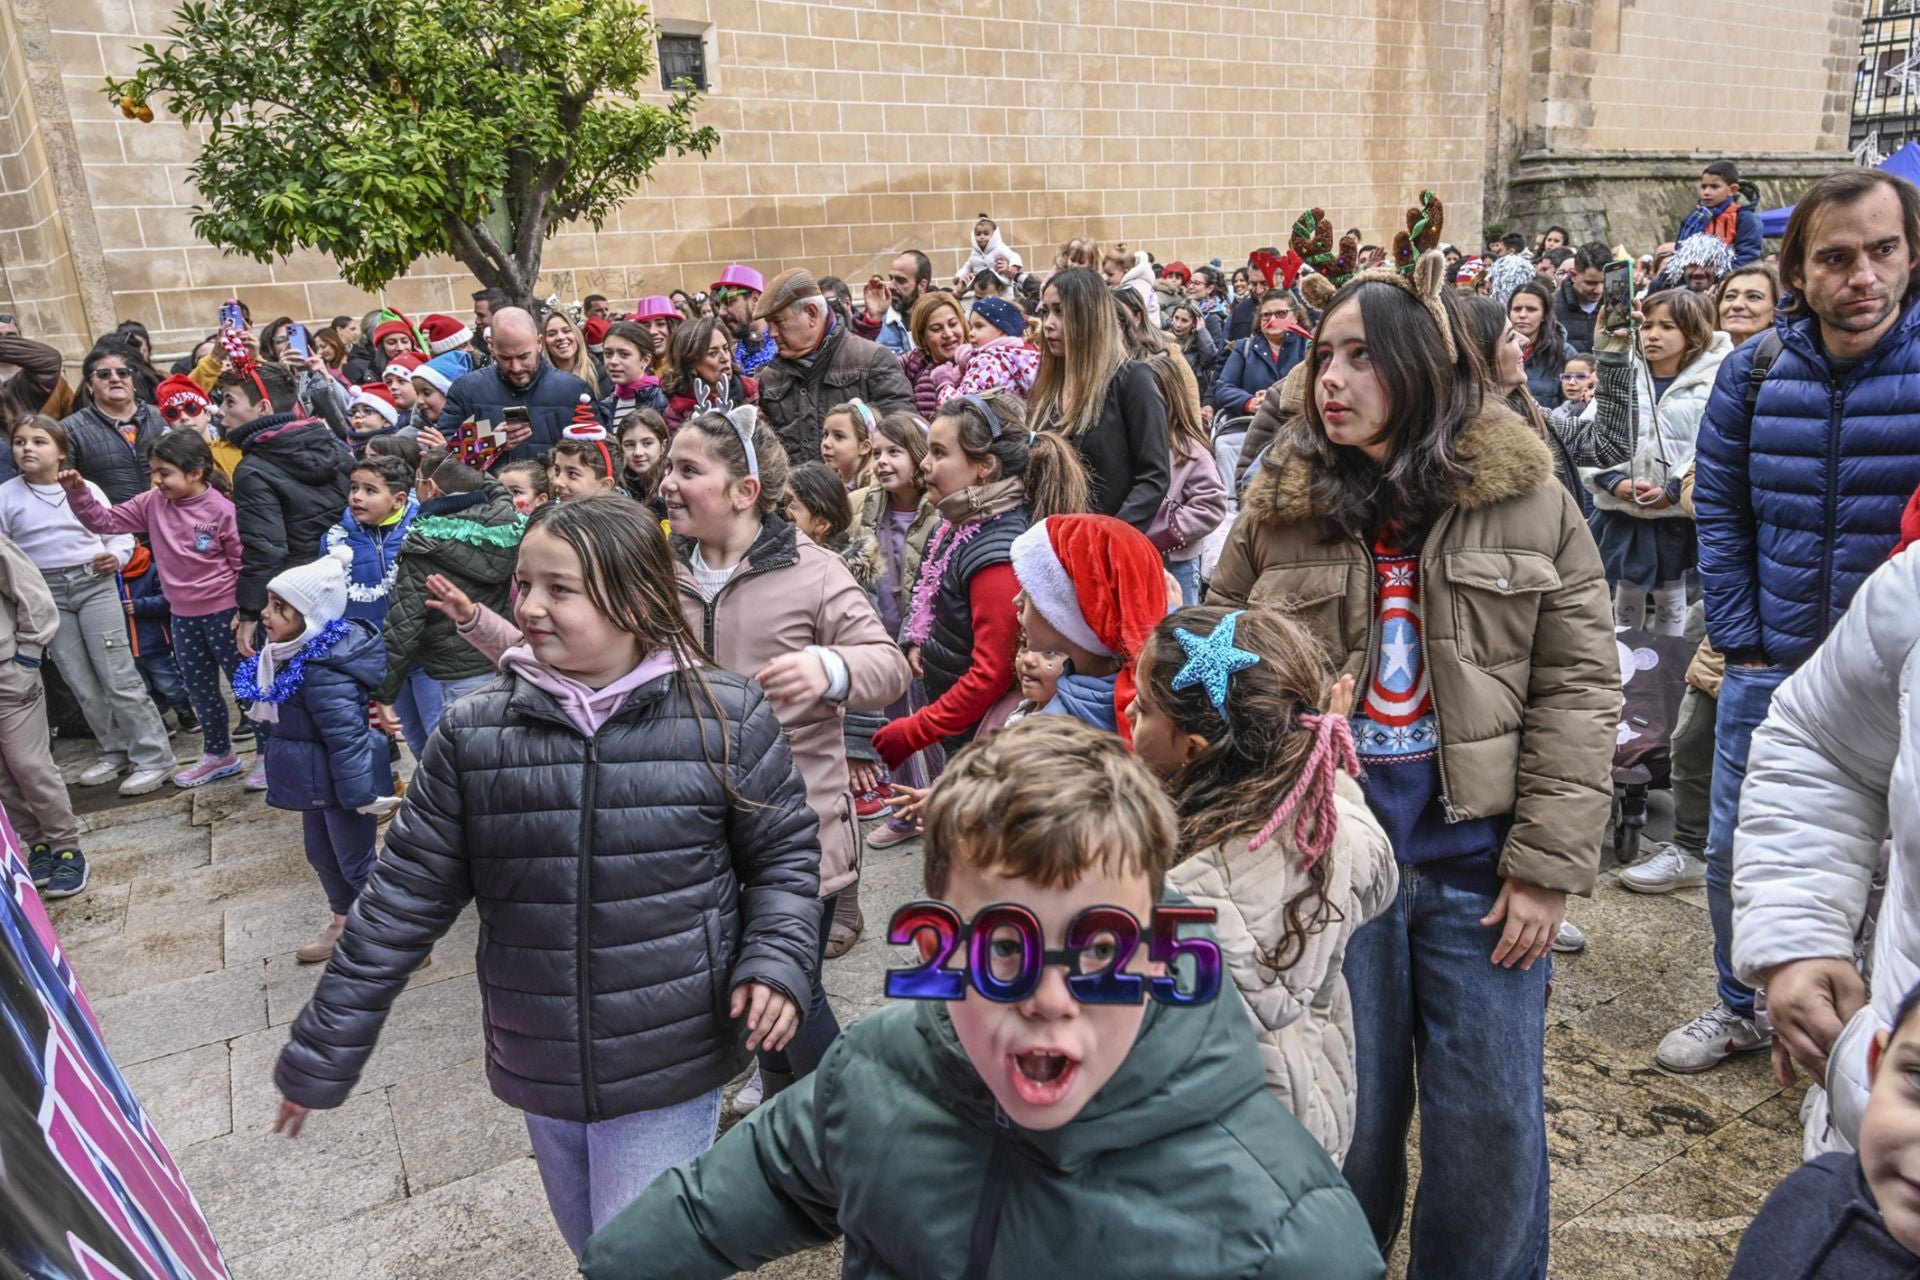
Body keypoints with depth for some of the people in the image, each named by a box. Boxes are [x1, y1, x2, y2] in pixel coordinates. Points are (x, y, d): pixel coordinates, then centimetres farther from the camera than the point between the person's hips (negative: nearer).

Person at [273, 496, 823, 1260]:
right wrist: (320, 1057, 2)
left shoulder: (725, 718, -13)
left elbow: (784, 856, -1)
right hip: (539, 1066, 4)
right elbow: (404, 899, -1)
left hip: (671, 1064, -4)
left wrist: (776, 962, -17)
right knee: (591, 1249, 25)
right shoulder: (472, 733, -7)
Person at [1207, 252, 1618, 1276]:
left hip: (1478, 860, 0)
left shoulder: (1526, 496, -2)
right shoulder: (1281, 502, 1)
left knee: (1493, 1123, 12)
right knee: (1347, 1114, 14)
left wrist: (1549, 863, -7)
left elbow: (1580, 684, -2)